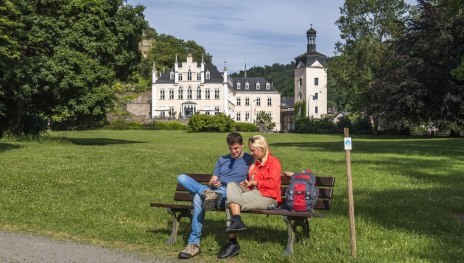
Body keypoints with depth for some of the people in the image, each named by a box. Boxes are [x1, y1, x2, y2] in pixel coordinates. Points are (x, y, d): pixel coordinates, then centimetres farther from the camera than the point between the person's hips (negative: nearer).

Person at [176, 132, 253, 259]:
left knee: (198, 197, -35)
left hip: (229, 193, -6)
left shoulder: (250, 160, 14)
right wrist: (212, 184, -2)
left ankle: (194, 243, -34)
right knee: (182, 178, -14)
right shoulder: (222, 160, 29)